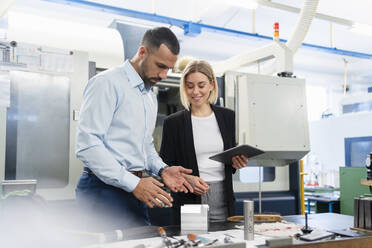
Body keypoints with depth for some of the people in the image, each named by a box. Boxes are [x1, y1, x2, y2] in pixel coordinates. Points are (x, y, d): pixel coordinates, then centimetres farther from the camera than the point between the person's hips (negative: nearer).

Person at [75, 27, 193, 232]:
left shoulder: (150, 97, 18)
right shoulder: (107, 83, -10)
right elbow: (87, 145, -19)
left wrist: (162, 169, 4)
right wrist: (133, 183, -21)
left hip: (135, 189, 8)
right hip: (106, 189, -8)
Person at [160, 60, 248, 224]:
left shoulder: (228, 117, 7)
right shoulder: (173, 122, -1)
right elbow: (165, 166, -1)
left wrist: (237, 163, -7)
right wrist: (186, 178, -18)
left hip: (223, 198, 3)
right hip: (189, 200, -2)